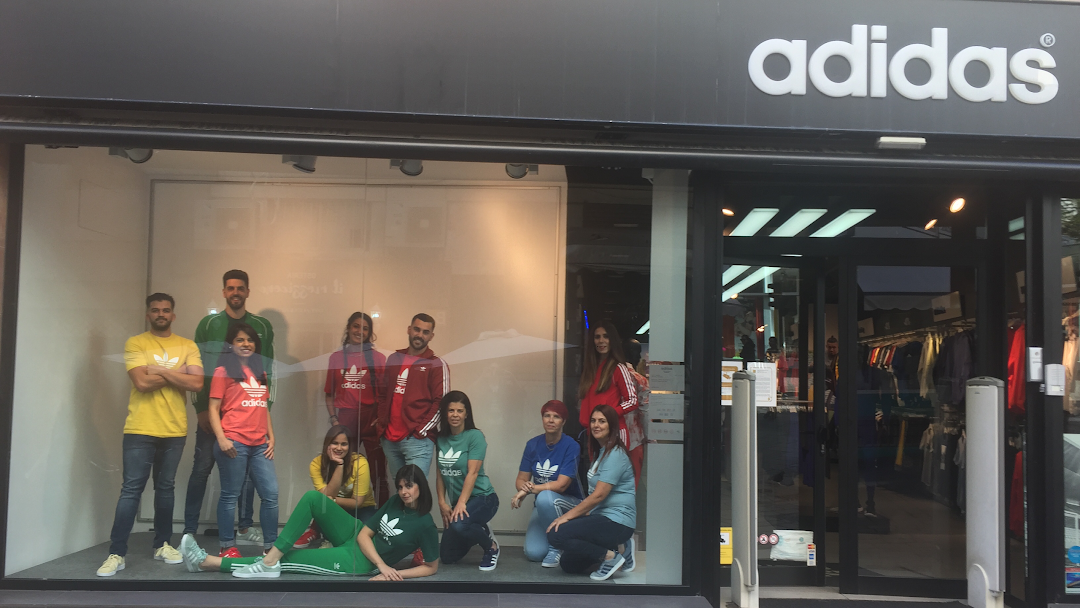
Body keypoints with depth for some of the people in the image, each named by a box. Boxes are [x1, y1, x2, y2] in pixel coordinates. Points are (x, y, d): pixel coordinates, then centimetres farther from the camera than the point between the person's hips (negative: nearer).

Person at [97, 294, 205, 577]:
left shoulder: (188, 346, 7)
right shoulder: (135, 343, -1)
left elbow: (197, 383, -7)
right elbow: (142, 382, -14)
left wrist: (160, 370, -10)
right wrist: (178, 374, -7)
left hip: (175, 431, 3)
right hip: (140, 430, -3)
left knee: (165, 488, 13)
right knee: (131, 489, -4)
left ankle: (162, 544, 24)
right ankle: (117, 553, 0)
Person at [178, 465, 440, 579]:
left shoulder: (425, 525, -15)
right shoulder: (395, 502, 2)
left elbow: (432, 567, -11)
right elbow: (364, 534, -1)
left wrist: (390, 572, -21)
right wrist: (382, 565, -16)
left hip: (357, 561, -6)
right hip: (354, 537, 7)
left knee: (286, 561, -10)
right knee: (313, 497, -13)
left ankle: (208, 563, -5)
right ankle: (271, 556, -17)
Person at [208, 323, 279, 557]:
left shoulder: (260, 372, 18)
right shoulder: (223, 371, 0)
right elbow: (213, 409, -4)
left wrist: (271, 438, 12)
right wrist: (221, 439, -15)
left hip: (259, 445, 6)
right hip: (234, 442, -6)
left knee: (271, 494, 3)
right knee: (230, 495, 1)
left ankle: (271, 545, 11)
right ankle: (227, 546, 12)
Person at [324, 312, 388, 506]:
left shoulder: (378, 357, 5)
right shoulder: (336, 357, 12)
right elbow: (330, 393, 14)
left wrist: (381, 418, -8)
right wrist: (333, 419, 4)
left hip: (371, 419, -2)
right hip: (345, 421, 2)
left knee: (378, 475, -2)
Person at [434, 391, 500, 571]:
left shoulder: (475, 436, -11)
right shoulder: (441, 438, 4)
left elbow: (472, 473, -19)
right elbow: (440, 473, 6)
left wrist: (461, 503, -26)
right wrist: (442, 503, -4)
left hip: (482, 497, -6)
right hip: (456, 501, 6)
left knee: (459, 525, -36)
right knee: (447, 557, 5)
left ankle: (491, 546, -5)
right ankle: (479, 531, 32)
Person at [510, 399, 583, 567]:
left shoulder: (571, 446, -16)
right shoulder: (533, 444, -2)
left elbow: (561, 485, -21)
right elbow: (521, 479, -1)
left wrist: (530, 489, -28)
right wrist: (524, 487, -25)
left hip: (569, 502, -3)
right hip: (542, 506, 3)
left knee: (545, 497, -37)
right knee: (533, 553, -17)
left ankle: (556, 547, -15)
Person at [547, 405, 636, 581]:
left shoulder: (615, 455, -16)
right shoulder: (599, 451, 15)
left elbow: (599, 495, -21)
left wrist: (567, 516, -18)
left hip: (616, 520, -10)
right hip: (601, 517, 10)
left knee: (556, 535, -23)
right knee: (568, 565, 11)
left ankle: (611, 555, -9)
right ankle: (618, 547, 15)